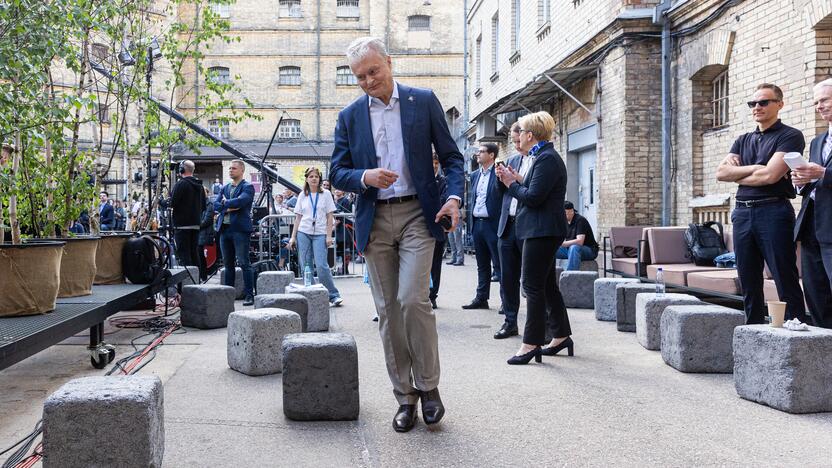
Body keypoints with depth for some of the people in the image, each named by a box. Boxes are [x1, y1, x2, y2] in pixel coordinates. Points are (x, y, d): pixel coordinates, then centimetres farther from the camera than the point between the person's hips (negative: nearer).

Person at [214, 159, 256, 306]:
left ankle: (249, 295, -4)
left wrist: (225, 203, -3)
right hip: (225, 229, 6)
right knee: (228, 264, 11)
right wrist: (229, 207, -10)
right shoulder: (225, 188, 18)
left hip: (240, 229, -6)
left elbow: (240, 201, -19)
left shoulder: (247, 187, -2)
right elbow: (216, 205, 7)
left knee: (244, 263, -6)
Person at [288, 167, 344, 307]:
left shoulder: (326, 194, 5)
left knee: (321, 265, -12)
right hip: (303, 233, 3)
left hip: (320, 233, -3)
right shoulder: (302, 196, 11)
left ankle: (334, 295, -5)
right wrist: (293, 237, 6)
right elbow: (298, 217, 12)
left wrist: (329, 236, -5)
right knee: (305, 266, 1)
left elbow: (330, 216, 3)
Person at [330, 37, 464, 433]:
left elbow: (450, 155, 5)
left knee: (413, 299, -16)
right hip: (374, 220, 3)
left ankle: (428, 386, 3)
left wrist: (454, 196, -12)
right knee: (388, 310, 4)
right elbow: (337, 173, 9)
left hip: (416, 213, -3)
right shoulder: (349, 116, 10)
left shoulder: (423, 101, 4)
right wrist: (365, 177, -13)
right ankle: (405, 396, 14)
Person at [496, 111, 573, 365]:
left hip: (541, 231, -11)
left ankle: (531, 344, -4)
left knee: (533, 286, -8)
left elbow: (533, 197, -21)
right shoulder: (544, 156, 17)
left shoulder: (546, 159, -16)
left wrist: (512, 184, -7)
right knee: (547, 285, 15)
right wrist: (518, 179, 6)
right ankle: (561, 335, 24)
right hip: (543, 231, 11)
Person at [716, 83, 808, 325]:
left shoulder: (790, 136, 0)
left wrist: (737, 174, 2)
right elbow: (721, 173, 5)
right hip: (742, 213, 6)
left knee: (786, 282, -5)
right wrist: (754, 168, -6)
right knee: (749, 284, 9)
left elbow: (770, 175, -13)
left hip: (773, 212, -6)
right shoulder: (743, 140, 20)